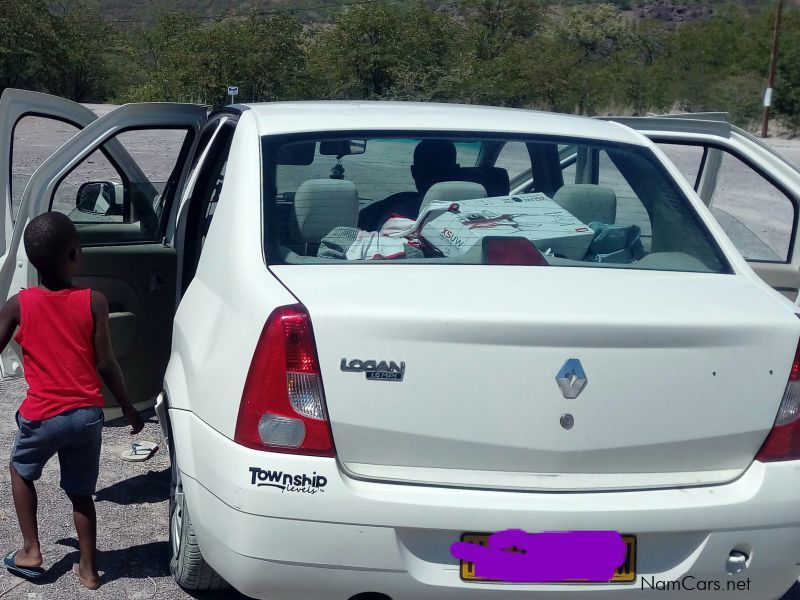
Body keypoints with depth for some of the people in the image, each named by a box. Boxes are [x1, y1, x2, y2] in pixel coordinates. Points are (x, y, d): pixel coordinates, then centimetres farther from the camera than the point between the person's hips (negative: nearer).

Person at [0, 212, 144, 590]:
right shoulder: (94, 301, -7)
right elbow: (106, 364, -5)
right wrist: (127, 407, 7)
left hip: (42, 414, -1)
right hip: (87, 413, 1)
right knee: (81, 492, 17)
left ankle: (30, 551, 26)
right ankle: (88, 569, 24)